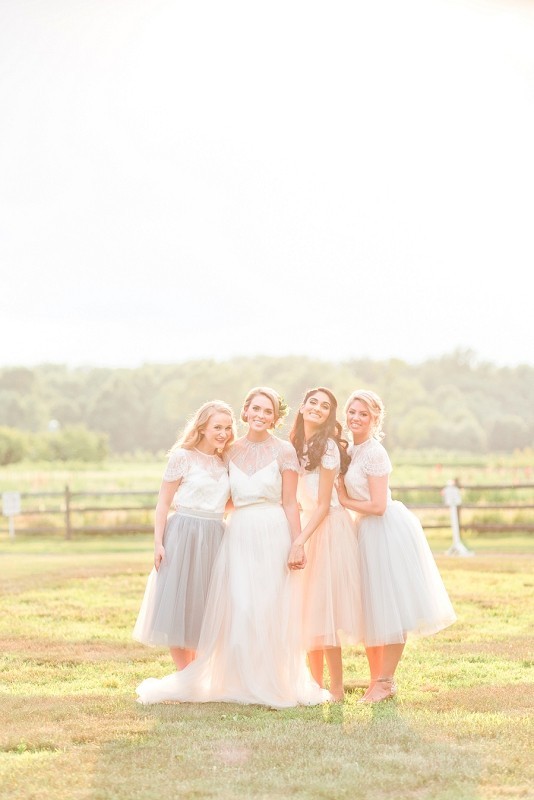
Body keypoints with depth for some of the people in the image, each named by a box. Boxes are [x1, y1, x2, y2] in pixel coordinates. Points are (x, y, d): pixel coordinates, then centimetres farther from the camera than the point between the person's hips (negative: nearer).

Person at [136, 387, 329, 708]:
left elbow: (290, 502, -3)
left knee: (271, 609, 2)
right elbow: (228, 499, 14)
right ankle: (241, 680, 13)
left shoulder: (284, 451, -1)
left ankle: (273, 684, 13)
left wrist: (297, 544, -8)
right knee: (238, 608, 2)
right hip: (239, 534, 3)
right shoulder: (232, 450, 9)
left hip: (273, 534, -3)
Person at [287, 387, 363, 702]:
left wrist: (300, 541, -21)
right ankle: (317, 684, 17)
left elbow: (324, 505, -15)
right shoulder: (296, 445, 12)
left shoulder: (327, 446, -12)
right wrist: (299, 540, 3)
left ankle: (337, 688, -2)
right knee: (309, 608, 10)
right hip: (308, 524, 8)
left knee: (323, 606, -8)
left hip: (329, 528, -8)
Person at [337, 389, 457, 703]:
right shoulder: (351, 451, 11)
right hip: (368, 533, 10)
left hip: (388, 531, -9)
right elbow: (348, 492, 19)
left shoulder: (374, 453, -15)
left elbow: (377, 505, -19)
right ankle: (377, 679, 20)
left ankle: (385, 681, 5)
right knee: (371, 609, 12)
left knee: (391, 609, -1)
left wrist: (343, 501, -7)